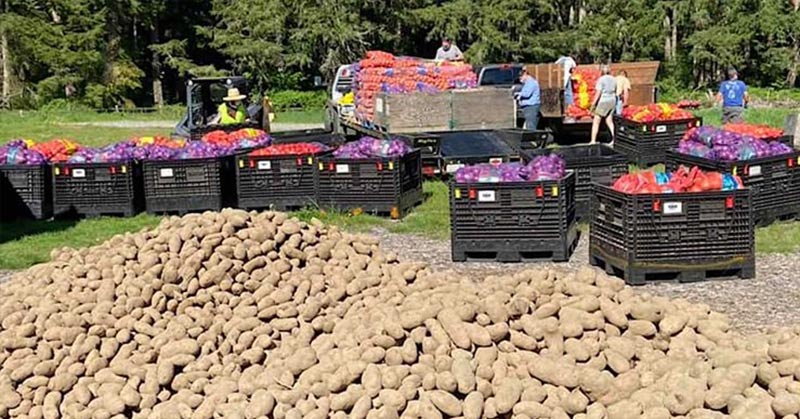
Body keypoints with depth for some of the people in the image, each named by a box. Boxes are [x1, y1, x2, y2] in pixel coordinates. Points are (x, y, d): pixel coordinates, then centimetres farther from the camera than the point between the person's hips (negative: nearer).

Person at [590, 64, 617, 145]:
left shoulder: (601, 79, -11)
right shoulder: (614, 79, 8)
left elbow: (598, 93, -15)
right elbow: (615, 92, 14)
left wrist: (593, 104, -13)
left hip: (603, 101, -6)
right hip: (612, 101, 6)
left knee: (596, 122, 1)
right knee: (609, 121, 11)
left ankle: (593, 140, -1)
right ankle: (614, 138, -1)